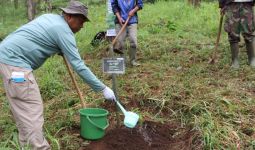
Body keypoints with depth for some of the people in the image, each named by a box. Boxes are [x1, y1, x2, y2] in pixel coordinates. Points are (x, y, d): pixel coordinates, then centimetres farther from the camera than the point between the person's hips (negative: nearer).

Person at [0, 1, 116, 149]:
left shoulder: (50, 17, 15)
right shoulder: (64, 32, -12)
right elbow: (79, 66, -15)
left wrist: (60, 50, 38)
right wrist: (103, 88, -11)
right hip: (14, 61, -10)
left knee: (23, 107, 15)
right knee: (32, 109, -10)